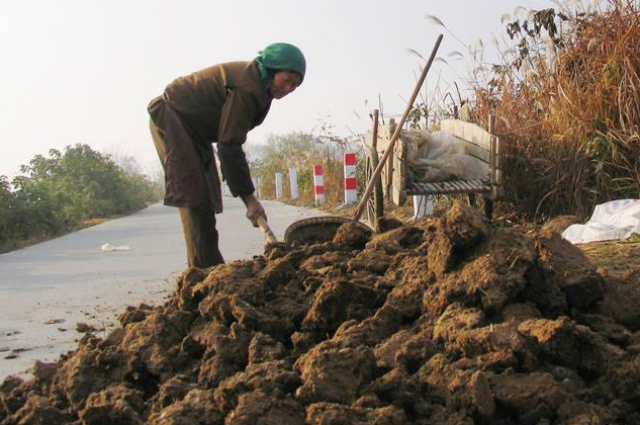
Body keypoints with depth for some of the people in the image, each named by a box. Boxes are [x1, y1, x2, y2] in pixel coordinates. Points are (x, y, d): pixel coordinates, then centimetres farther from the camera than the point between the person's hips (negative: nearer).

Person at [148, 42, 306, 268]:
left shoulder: (258, 83, 2)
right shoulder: (246, 88, -28)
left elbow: (230, 140, 9)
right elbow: (229, 146, -29)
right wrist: (249, 197, -27)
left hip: (193, 127, 10)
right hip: (172, 119, -10)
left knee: (206, 197, 8)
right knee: (194, 196, -16)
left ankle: (210, 267, 12)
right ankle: (204, 268, -17)